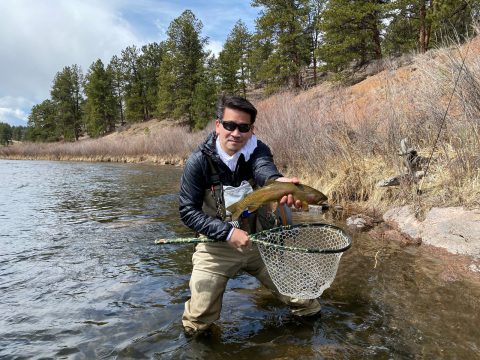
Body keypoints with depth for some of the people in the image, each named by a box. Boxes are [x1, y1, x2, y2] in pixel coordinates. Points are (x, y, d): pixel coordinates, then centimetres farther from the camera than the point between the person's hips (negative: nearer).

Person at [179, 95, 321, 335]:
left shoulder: (257, 151, -10)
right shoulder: (199, 161, -14)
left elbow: (264, 169, -34)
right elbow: (188, 211, -14)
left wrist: (278, 181, -58)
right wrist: (228, 232, -26)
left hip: (261, 240, 2)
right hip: (218, 245, -1)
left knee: (307, 307, 5)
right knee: (197, 323, -4)